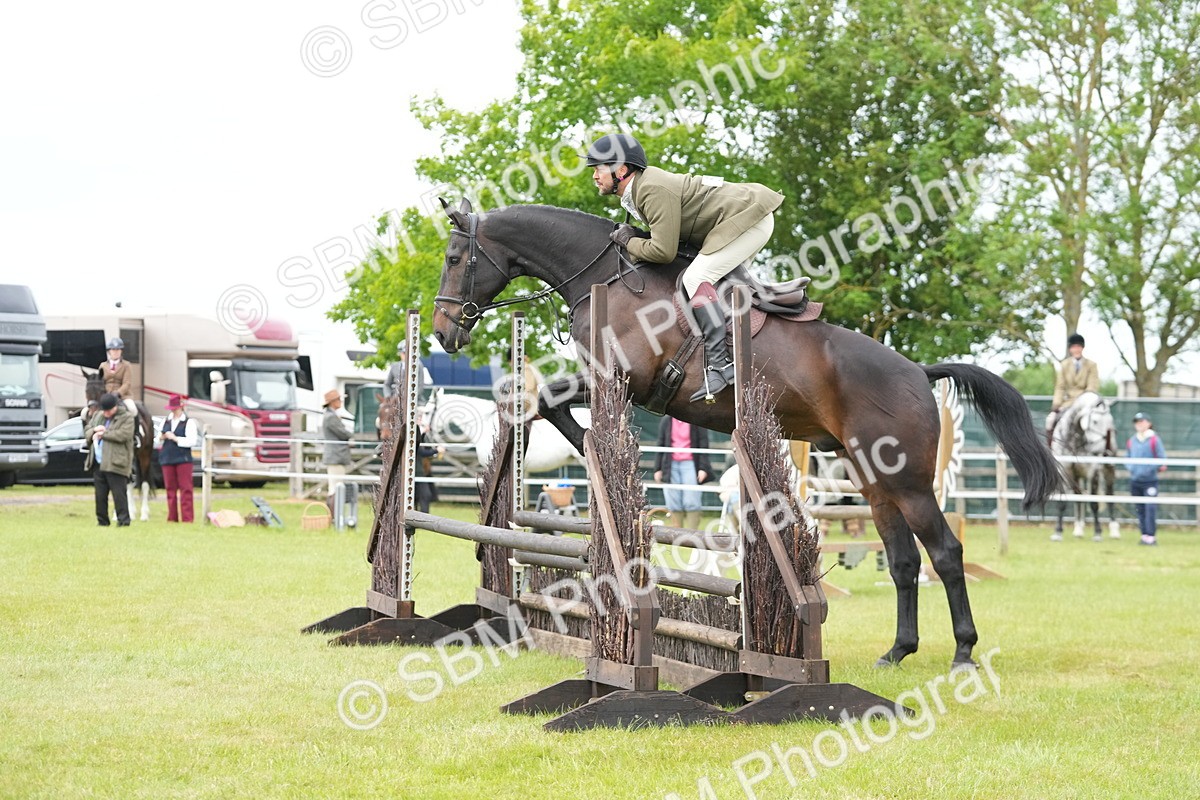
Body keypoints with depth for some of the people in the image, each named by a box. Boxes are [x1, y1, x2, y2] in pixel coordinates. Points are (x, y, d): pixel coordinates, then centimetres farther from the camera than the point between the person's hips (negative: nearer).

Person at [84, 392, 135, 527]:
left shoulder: (126, 418, -3)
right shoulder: (98, 417, 18)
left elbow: (124, 435, -18)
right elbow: (86, 431, 21)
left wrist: (104, 433, -12)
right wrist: (94, 431, -3)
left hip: (115, 464, -7)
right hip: (98, 464, 7)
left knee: (119, 494, -7)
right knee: (100, 495, 10)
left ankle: (123, 520, -3)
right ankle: (102, 520, 17)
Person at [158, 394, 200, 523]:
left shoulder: (189, 422, -3)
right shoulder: (165, 422, 15)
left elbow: (192, 441, -12)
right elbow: (158, 439, 20)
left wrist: (175, 438, -16)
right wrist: (162, 438, -3)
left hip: (183, 459, -5)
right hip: (167, 459, 5)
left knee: (185, 489, -6)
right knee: (170, 489, 7)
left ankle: (187, 517, -7)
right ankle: (172, 517, 12)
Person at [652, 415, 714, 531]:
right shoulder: (666, 421, 8)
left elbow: (703, 445, -2)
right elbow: (661, 445, 13)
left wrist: (703, 468, -10)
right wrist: (658, 468, 9)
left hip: (690, 465, -3)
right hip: (671, 465, 3)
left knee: (691, 503, -8)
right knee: (674, 504, 1)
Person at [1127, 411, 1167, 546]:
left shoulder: (1154, 440, -6)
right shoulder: (1131, 441, 9)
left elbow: (1162, 459, -5)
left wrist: (1152, 468, -18)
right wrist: (1130, 468, 4)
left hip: (1150, 480, -5)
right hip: (1135, 481, 5)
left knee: (1150, 508, -12)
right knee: (1140, 509, 8)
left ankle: (1151, 536, -10)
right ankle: (1145, 535, 15)